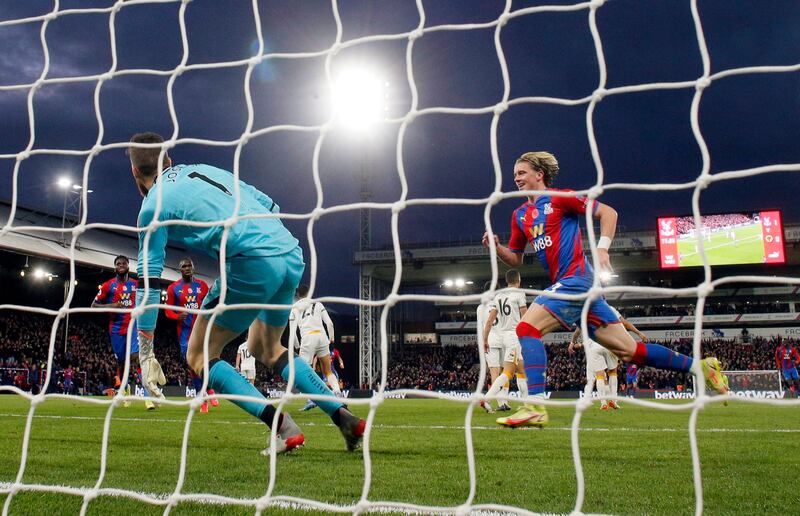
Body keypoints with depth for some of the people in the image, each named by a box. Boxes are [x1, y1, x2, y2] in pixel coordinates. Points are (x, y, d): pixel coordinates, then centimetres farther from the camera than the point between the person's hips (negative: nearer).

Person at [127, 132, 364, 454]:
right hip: (292, 254, 7)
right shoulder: (203, 170, 26)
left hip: (255, 263, -7)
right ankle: (343, 416, 19)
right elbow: (271, 207, 24)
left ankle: (283, 428, -6)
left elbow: (148, 284, 3)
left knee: (199, 357, 9)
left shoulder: (153, 205, 8)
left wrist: (145, 355, 8)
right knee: (265, 349, 27)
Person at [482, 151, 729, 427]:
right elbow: (515, 259, 21)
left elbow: (608, 212, -2)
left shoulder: (559, 197, -3)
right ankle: (699, 365, 21)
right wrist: (496, 246, 3)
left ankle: (534, 408, -21)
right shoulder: (520, 215, 18)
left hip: (575, 279, -8)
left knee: (527, 328, -20)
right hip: (565, 285, 8)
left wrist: (602, 248, -14)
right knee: (629, 350, 9)